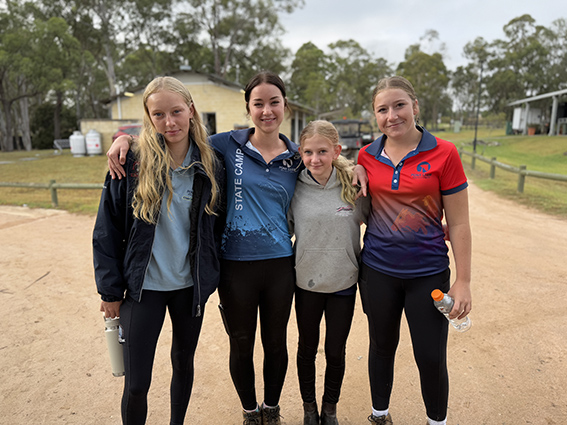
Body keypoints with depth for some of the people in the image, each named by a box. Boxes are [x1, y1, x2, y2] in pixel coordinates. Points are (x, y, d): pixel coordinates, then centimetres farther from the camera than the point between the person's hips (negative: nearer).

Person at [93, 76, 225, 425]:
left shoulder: (210, 167, -3)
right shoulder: (133, 163, -10)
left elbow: (218, 227, 5)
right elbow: (107, 230, -5)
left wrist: (213, 277, 3)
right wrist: (111, 291, -4)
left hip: (191, 286, 3)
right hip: (144, 287, -2)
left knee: (184, 363, 20)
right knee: (136, 383, 3)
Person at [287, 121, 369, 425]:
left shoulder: (353, 186, -10)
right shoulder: (295, 188, -9)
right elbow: (285, 229, 2)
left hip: (343, 283, 0)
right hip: (306, 282, 1)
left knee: (336, 351, 14)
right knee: (307, 348, 18)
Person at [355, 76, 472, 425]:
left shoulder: (444, 154, -8)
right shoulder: (367, 156, 0)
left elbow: (458, 222, -6)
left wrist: (464, 281, -7)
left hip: (428, 272, -2)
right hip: (378, 269, 3)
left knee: (431, 358, 7)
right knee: (382, 347, 18)